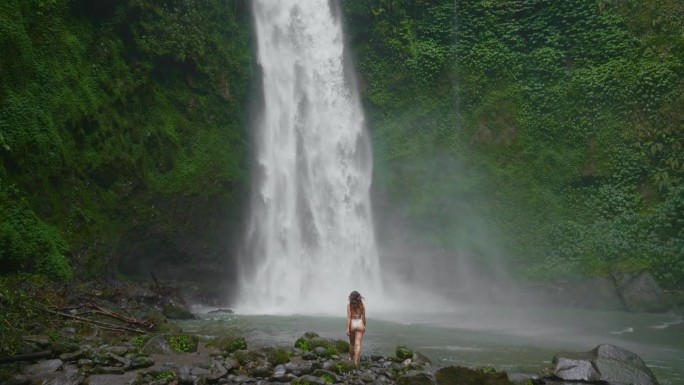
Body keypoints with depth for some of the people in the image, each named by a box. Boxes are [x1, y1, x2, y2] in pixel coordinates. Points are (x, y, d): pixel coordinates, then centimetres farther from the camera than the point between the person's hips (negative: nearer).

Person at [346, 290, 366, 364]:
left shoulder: (349, 305, -7)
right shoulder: (362, 305, 0)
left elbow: (349, 317, -11)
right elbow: (363, 317, 3)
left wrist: (347, 328, -10)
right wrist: (364, 326, 16)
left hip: (352, 324, 0)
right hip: (360, 324, 0)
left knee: (352, 343, 21)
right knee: (358, 344, -1)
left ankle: (351, 358, 39)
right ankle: (356, 362, -7)